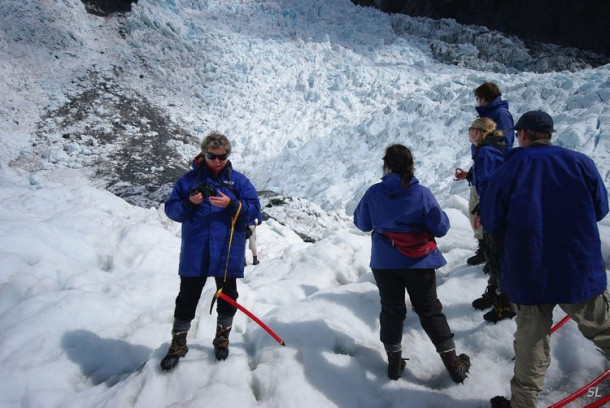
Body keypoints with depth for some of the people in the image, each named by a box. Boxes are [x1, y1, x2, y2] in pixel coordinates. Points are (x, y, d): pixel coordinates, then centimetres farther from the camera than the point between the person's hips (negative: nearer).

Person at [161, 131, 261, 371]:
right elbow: (171, 209, 6)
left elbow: (253, 209, -2)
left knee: (227, 296, 12)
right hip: (194, 252, 0)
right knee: (187, 297, 6)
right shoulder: (190, 179, 6)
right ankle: (178, 342, 22)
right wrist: (189, 203, -15)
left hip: (227, 252, 0)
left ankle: (222, 337, 32)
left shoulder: (238, 180, 5)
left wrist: (231, 204, -19)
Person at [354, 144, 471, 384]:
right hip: (419, 263, -1)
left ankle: (394, 361, 25)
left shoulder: (374, 193, -9)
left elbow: (362, 223, 4)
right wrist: (437, 214, 10)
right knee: (430, 311, 13)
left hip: (384, 263, 1)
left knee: (391, 310, 16)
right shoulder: (422, 193, -14)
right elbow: (441, 228, -10)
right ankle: (453, 363, 19)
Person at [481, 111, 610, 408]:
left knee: (531, 339, 11)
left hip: (528, 274, 0)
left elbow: (490, 221, -7)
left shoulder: (509, 168, -7)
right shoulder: (580, 162, -4)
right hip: (580, 270, 1)